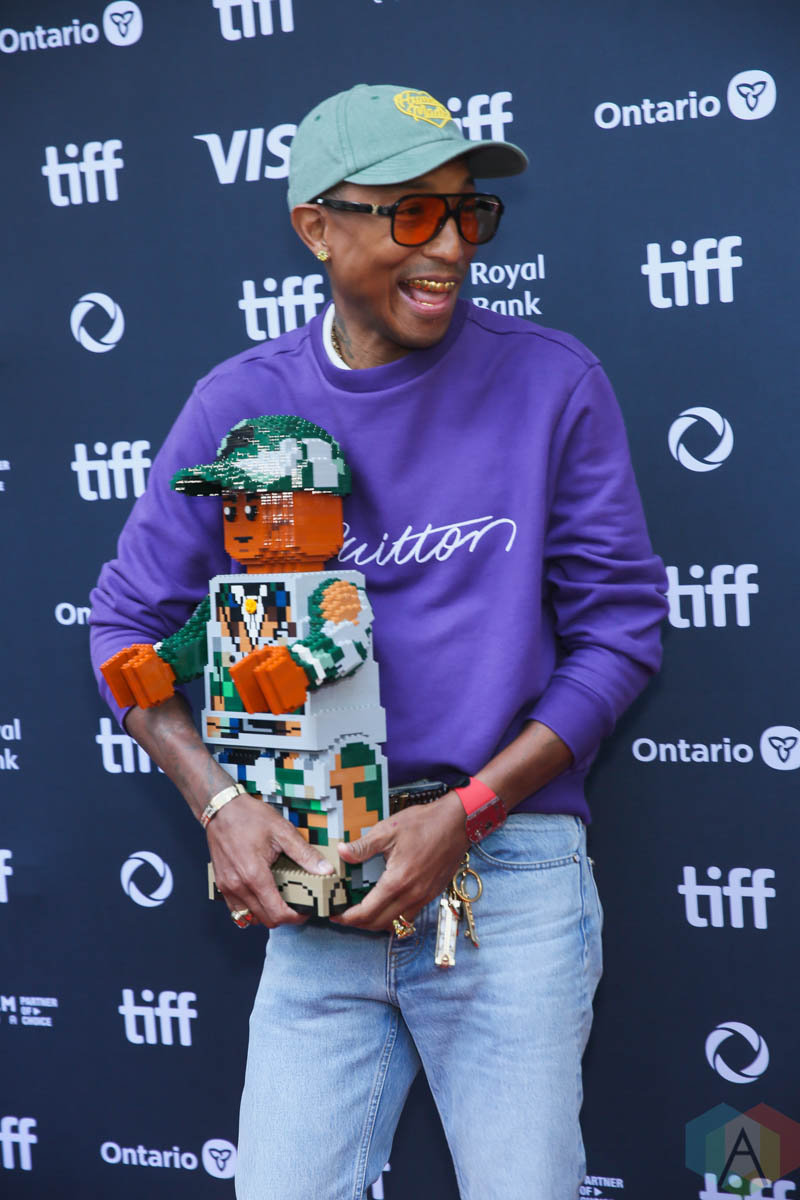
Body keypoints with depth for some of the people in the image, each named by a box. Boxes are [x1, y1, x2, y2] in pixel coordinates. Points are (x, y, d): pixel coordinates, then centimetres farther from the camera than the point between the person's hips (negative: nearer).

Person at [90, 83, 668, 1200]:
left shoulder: (551, 381, -2)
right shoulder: (240, 404, 2)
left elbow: (620, 625, -2)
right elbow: (126, 617, 8)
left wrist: (466, 812, -11)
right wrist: (220, 804, -6)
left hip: (511, 870, -1)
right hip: (317, 875, 2)